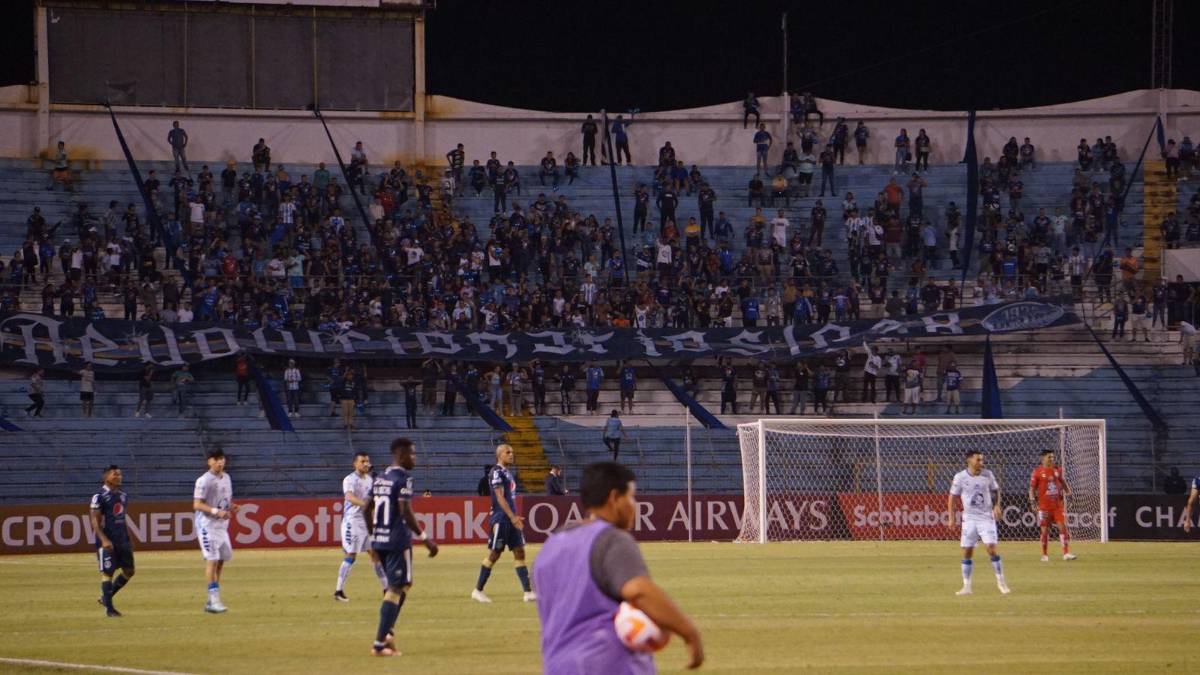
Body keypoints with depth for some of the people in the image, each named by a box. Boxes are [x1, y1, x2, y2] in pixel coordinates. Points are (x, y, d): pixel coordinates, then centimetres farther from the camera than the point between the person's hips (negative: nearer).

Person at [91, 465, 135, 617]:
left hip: (122, 540, 8)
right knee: (107, 572, -6)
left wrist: (129, 539, 16)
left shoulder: (123, 496, 12)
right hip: (107, 541, -8)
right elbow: (95, 521, -13)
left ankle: (106, 597, 23)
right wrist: (104, 540, -23)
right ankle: (108, 607, -1)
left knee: (129, 570, 9)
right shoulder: (99, 496, -10)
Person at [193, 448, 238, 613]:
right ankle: (214, 599, -13)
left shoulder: (226, 478, 12)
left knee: (222, 559, 10)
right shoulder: (204, 481, -12)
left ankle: (213, 599, 18)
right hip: (208, 525, -8)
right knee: (212, 560, -12)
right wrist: (216, 511, -27)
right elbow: (197, 505, -16)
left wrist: (232, 507, 1)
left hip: (222, 525, 8)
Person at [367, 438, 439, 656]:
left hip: (379, 540, 8)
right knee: (396, 589, -4)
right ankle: (380, 643, -7)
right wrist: (424, 539, -18)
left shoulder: (380, 479, 12)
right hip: (398, 541, -8)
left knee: (399, 585, 21)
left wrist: (373, 536, 28)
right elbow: (406, 512, -21)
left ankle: (387, 632, 12)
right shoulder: (403, 479, -12)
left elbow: (368, 509, 18)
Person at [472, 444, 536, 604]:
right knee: (494, 554, -2)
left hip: (511, 519, 9)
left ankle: (528, 592, 1)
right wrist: (512, 517, -26)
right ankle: (478, 590, 8)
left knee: (519, 552, 3)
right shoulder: (497, 472, -11)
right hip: (500, 519, -9)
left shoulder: (507, 472, 16)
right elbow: (500, 497, -19)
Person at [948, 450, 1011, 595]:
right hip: (969, 519, 1)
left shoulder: (987, 474, -2)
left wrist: (997, 505, -5)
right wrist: (951, 518, -2)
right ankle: (966, 586, 10)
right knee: (967, 552, 2)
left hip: (986, 517, 0)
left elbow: (996, 491, 12)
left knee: (991, 548, -10)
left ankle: (1001, 582, 2)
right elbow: (952, 497, 2)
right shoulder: (960, 477, -5)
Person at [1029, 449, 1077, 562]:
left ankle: (1066, 553, -5)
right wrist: (1033, 502, -12)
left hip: (1058, 505, 3)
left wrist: (1068, 491, 5)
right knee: (1045, 530, 2)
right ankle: (1044, 555, 13)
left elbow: (1062, 482, 21)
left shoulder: (1057, 470, 8)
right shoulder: (1037, 472, -3)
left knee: (1063, 527, -5)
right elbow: (1032, 488, -2)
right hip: (1044, 505, -3)